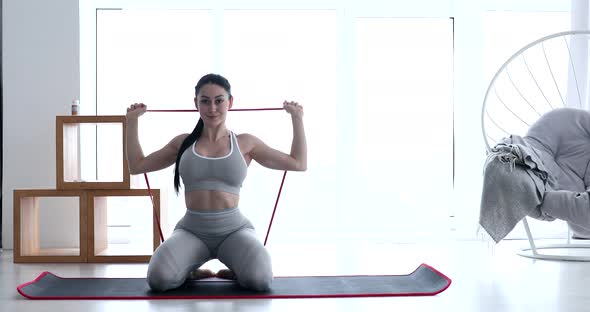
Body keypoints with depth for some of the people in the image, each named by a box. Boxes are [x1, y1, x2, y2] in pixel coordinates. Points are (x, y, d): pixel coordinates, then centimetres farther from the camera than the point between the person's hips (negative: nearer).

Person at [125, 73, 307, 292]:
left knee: (259, 280, -32)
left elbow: (298, 163, 11)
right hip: (192, 230, 1)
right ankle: (190, 270, 7)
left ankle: (236, 270, 5)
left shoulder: (245, 143, 7)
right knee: (159, 279, -28)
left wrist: (297, 118, 9)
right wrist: (132, 120, 17)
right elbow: (136, 166, 18)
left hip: (234, 230, -1)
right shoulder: (183, 143, 11)